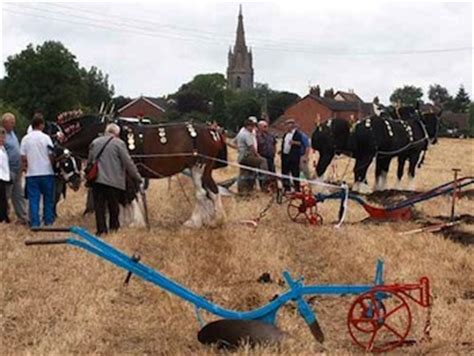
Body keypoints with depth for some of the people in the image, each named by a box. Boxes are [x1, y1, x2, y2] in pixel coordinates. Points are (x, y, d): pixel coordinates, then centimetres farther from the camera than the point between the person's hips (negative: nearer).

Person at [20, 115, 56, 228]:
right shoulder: (45, 138, -7)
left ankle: (34, 223, 1)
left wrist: (24, 167, 16)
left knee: (33, 199, 4)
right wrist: (53, 164, 11)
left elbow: (23, 157, 0)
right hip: (46, 172, -1)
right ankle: (48, 221, 15)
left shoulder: (25, 139, 0)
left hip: (32, 173, 1)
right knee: (48, 198, 12)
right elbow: (51, 155, -7)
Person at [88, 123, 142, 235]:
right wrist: (137, 178, 2)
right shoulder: (119, 143, -5)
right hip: (113, 181, -4)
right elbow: (128, 163, -5)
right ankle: (114, 228, 13)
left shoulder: (95, 142, 11)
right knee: (113, 207, 8)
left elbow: (89, 162, 18)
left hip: (97, 180, 4)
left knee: (99, 206, 7)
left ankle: (101, 230, 5)